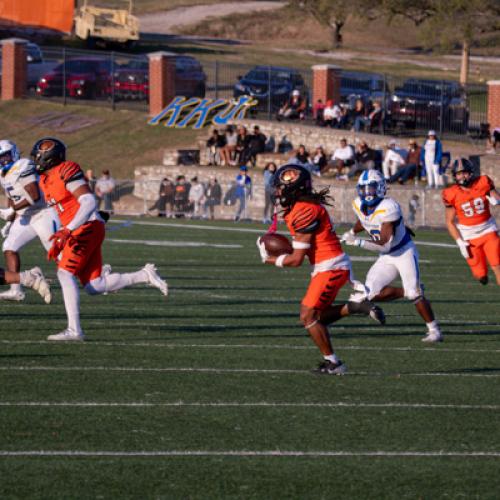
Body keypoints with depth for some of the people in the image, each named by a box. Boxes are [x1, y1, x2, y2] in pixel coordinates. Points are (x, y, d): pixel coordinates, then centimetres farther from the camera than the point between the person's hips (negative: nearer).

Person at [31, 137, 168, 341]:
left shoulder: (66, 172, -13)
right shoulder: (47, 180, 16)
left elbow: (89, 202, -21)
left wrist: (67, 230, -30)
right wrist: (58, 242, 19)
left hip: (88, 227, -9)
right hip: (77, 232, 9)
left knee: (65, 273, -15)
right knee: (93, 287, 4)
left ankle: (74, 330, -17)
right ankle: (144, 275, 13)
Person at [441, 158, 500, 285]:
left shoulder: (483, 183, -9)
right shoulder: (452, 195, -12)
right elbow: (450, 221, -3)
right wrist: (460, 242, -10)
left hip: (488, 230, 1)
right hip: (469, 237, -1)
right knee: (481, 276, 1)